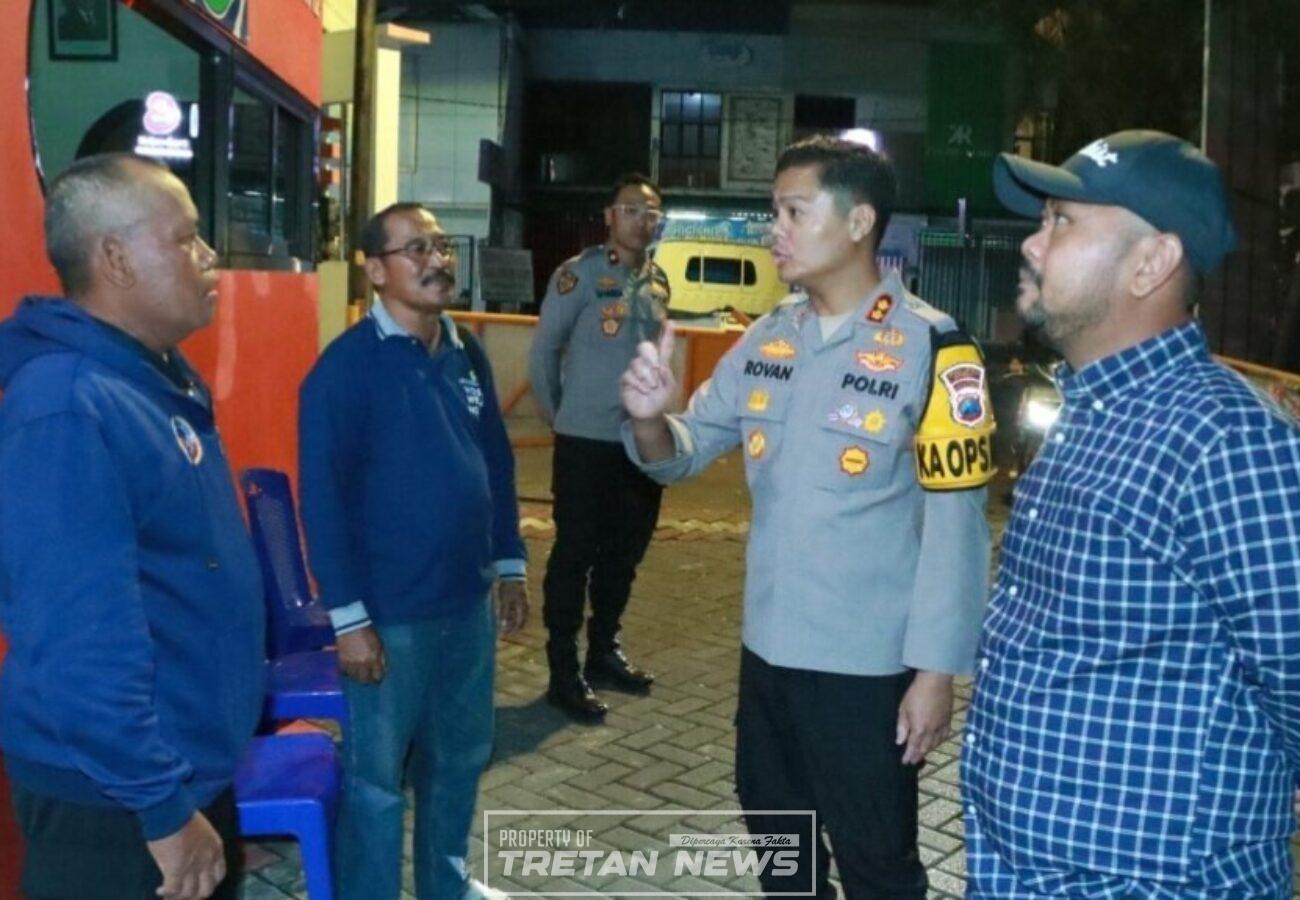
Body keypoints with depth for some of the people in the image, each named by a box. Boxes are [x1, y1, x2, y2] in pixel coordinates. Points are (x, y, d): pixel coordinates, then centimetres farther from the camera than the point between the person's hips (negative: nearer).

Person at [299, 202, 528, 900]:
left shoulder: (467, 353, 6)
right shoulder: (347, 365, -14)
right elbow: (323, 497, -16)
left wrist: (509, 564, 14)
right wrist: (347, 616, -17)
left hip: (468, 602, 7)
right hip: (389, 612, -6)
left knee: (460, 758, 21)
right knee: (375, 776, 8)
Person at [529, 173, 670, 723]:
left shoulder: (658, 282, 10)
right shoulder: (579, 274, -8)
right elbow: (544, 352, -3)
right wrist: (558, 414, 4)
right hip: (586, 441, -6)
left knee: (624, 551, 15)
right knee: (575, 555, 1)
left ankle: (604, 652, 31)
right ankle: (564, 672, 10)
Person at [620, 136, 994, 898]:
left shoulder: (930, 348, -15)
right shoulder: (767, 340, 4)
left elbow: (955, 525, -15)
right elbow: (683, 452, 6)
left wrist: (936, 671, -15)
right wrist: (650, 417, -16)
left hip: (868, 666, -6)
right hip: (767, 650, 6)